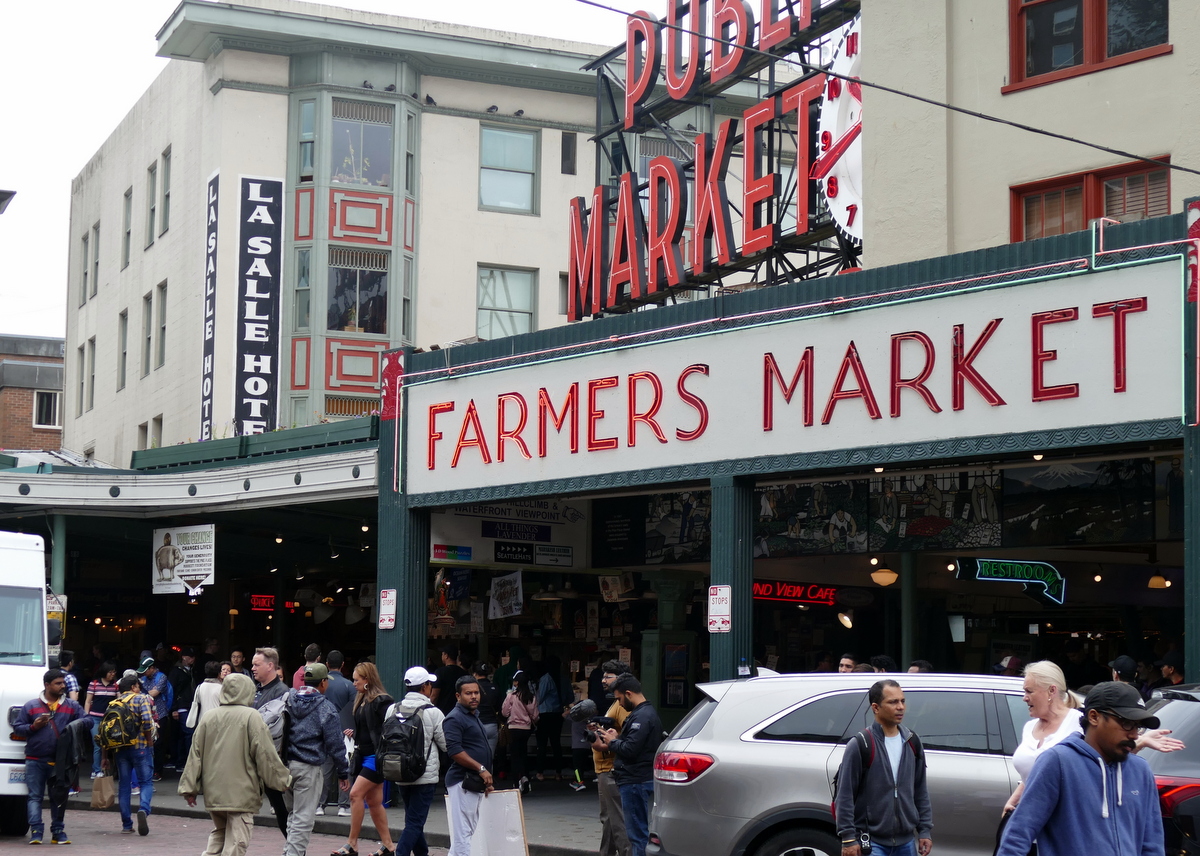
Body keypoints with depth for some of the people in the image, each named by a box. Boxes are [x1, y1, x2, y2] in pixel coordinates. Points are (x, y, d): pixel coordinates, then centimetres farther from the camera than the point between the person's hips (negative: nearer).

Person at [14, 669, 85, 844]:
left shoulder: (72, 707, 10)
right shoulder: (31, 706, 6)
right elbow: (17, 728, 7)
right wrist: (33, 726, -10)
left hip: (61, 762, 2)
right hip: (36, 761, -2)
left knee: (59, 797, 7)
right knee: (35, 796, -4)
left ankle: (58, 832, 15)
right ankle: (36, 831, -6)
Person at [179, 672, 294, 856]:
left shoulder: (208, 717, 6)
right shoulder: (251, 717, -9)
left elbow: (195, 755, 7)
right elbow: (265, 754, -9)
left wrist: (189, 787, 12)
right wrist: (283, 780, 2)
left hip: (213, 792, 5)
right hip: (241, 793, -5)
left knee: (218, 834, 21)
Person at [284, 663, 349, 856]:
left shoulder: (288, 701, 8)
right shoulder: (325, 708, -7)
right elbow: (335, 744, -7)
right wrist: (343, 773, 0)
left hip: (286, 763, 6)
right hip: (309, 768, -6)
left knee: (293, 813, 19)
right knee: (304, 817, -3)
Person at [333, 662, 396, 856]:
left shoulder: (382, 701, -14)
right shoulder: (361, 700, 13)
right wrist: (355, 734, 7)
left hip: (376, 757, -9)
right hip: (363, 755, 9)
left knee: (356, 794, -13)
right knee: (373, 801, 10)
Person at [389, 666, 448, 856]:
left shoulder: (393, 709, 2)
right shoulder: (432, 712, -12)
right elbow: (446, 745, -5)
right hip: (425, 776, -5)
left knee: (414, 820, 19)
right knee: (414, 822, -5)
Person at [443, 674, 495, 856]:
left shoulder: (474, 716, 20)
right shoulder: (455, 719, -11)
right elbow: (454, 751, -21)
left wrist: (487, 780, 22)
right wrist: (481, 769, -19)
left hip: (477, 782, 10)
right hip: (462, 782, -10)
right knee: (463, 832, -11)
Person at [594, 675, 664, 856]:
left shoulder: (642, 716, -18)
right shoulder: (648, 712, 17)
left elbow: (630, 750, -25)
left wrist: (612, 742, -7)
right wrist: (617, 740, 6)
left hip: (635, 782, -11)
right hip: (641, 779, 11)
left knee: (638, 834, -6)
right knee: (640, 832, 15)